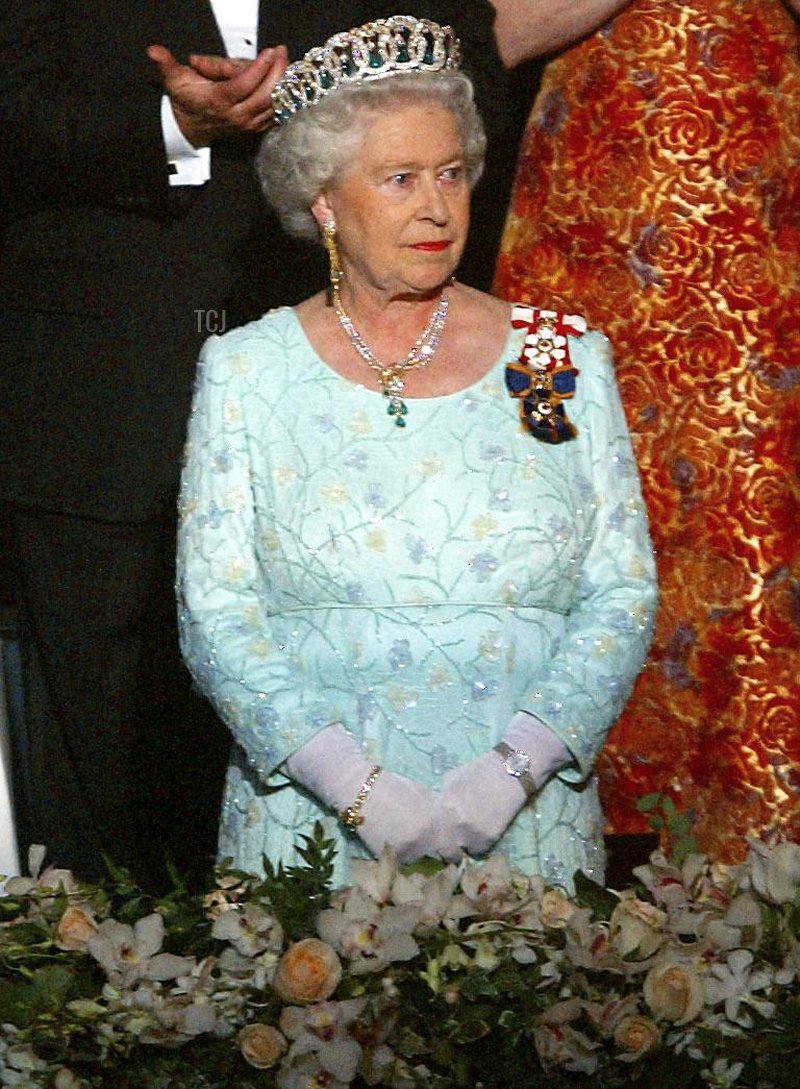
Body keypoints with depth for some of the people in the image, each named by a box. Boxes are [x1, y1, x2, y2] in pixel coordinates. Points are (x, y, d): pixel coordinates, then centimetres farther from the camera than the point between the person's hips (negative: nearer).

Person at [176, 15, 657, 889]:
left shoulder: (566, 361, 7)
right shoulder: (246, 372, 5)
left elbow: (622, 596, 4)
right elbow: (215, 613, -1)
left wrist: (516, 767, -12)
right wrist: (352, 783, -15)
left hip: (526, 831, 1)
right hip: (310, 827, -1)